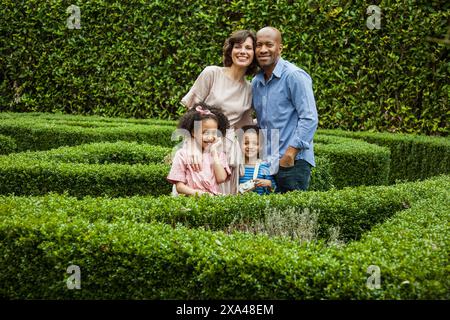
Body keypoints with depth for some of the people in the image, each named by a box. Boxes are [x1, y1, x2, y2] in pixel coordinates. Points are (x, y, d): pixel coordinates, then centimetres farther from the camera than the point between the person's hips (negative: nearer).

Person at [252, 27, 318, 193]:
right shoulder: (256, 82, 14)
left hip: (294, 162, -7)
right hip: (267, 163, 7)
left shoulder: (294, 76, -8)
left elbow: (309, 119, -14)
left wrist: (290, 154, -18)